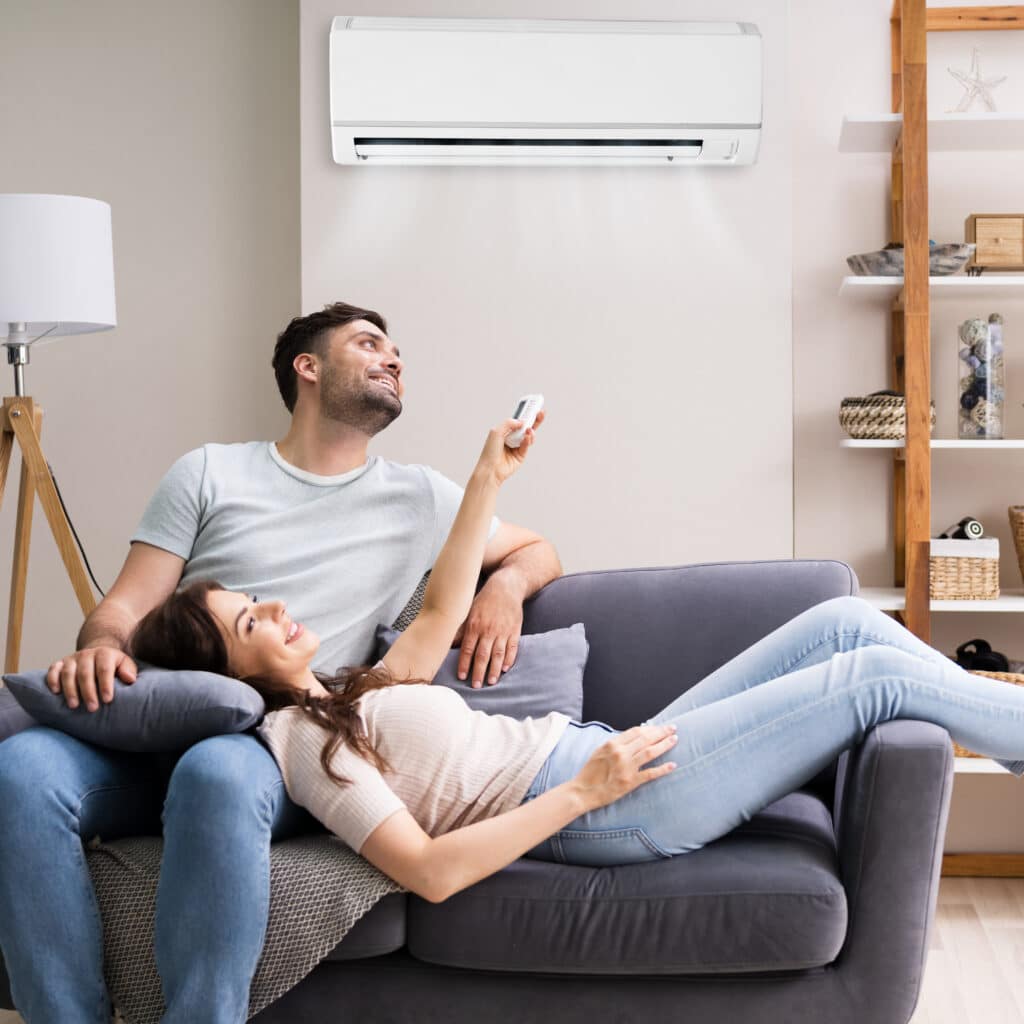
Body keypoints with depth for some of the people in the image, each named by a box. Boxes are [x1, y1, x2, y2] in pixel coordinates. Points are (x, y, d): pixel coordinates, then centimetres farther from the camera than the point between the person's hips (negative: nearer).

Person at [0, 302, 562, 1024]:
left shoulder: (419, 497, 19)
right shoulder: (209, 472, 17)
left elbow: (540, 553, 29)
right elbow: (128, 604, 10)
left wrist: (506, 584, 5)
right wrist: (101, 647, -14)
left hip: (291, 748, -1)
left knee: (219, 772, -39)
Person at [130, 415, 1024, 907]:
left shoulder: (345, 698, 18)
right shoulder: (302, 739, -11)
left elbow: (439, 614, 24)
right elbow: (429, 872, -22)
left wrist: (488, 482, 18)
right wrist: (585, 790, -22)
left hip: (598, 758, 10)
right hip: (596, 812, -10)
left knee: (845, 621, 6)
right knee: (878, 676, -9)